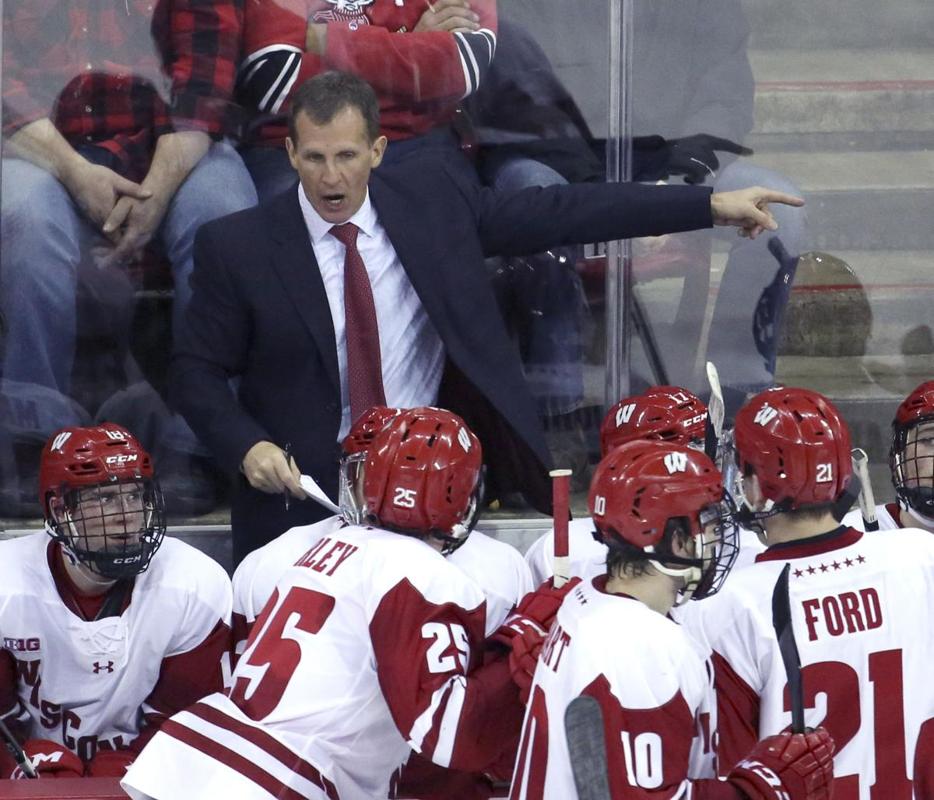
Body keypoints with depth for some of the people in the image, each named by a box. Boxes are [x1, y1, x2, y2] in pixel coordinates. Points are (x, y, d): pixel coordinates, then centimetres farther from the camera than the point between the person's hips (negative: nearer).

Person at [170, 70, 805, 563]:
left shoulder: (432, 201, 2)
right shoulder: (236, 247, -3)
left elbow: (559, 214, 5)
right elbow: (198, 370, 2)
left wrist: (711, 206, 2)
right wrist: (248, 447, -17)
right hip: (301, 502, -1)